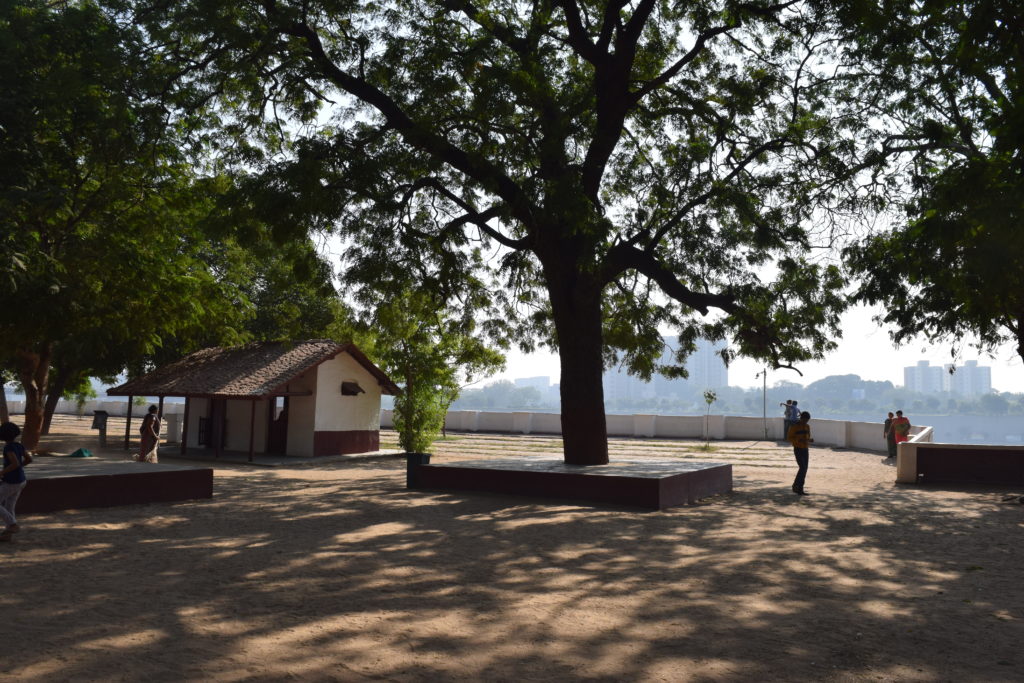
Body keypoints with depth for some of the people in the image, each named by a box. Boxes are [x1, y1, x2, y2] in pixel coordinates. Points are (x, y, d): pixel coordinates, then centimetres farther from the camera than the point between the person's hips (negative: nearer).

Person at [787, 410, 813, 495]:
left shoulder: (807, 427, 10)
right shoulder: (794, 426, -10)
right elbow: (789, 438, -9)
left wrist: (810, 440, -5)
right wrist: (799, 440, -25)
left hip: (806, 450, 7)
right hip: (798, 450, -7)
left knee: (804, 470, 3)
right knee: (802, 468, -17)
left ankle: (800, 489, 10)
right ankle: (795, 486, -4)